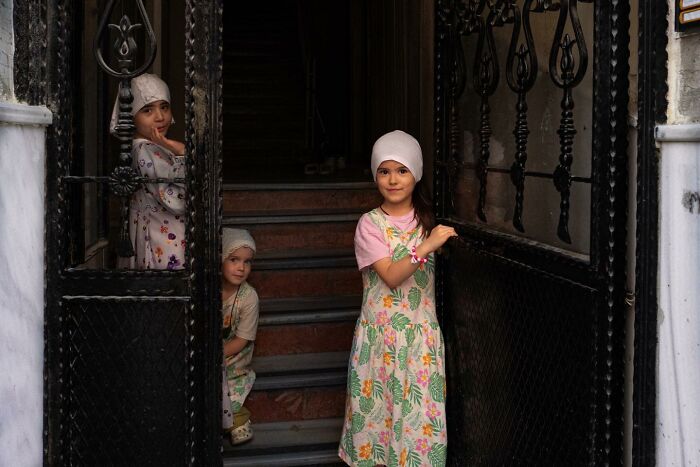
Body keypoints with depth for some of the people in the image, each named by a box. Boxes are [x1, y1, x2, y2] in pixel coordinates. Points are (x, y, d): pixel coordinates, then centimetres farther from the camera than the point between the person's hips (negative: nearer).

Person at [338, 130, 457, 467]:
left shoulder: (427, 220, 5)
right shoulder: (370, 224, -7)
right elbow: (391, 276, -18)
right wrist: (428, 245, -25)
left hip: (421, 332, 3)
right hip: (381, 332, -2)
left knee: (419, 408, 2)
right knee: (378, 407, 4)